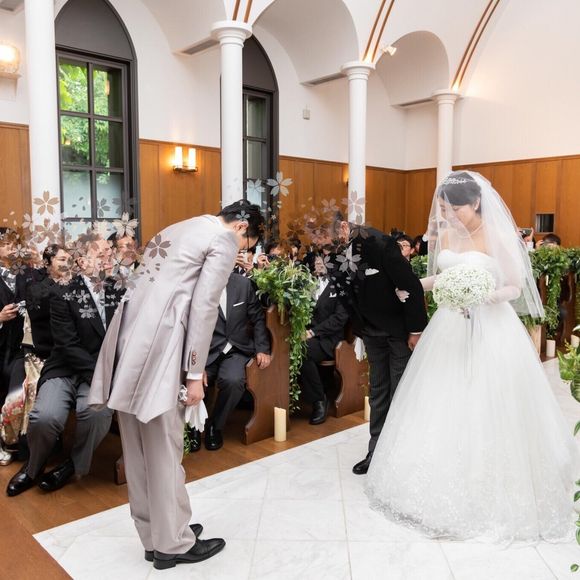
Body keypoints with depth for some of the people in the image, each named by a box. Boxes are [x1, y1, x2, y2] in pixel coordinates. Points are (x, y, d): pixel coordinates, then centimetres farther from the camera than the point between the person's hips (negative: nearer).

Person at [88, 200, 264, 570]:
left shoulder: (177, 230, 26)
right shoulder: (223, 240, -1)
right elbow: (204, 306, -10)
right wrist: (195, 373, -7)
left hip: (130, 338, 9)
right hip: (157, 347, -9)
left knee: (139, 449, 14)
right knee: (165, 449, 3)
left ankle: (153, 537, 29)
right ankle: (173, 543, 18)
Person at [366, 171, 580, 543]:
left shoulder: (499, 237, -11)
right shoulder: (447, 234, 5)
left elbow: (516, 288, -8)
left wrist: (486, 296, -26)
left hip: (490, 330, -5)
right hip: (451, 328, 6)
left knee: (486, 411, 0)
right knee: (444, 408, 9)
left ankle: (490, 491, 19)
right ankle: (446, 486, 27)